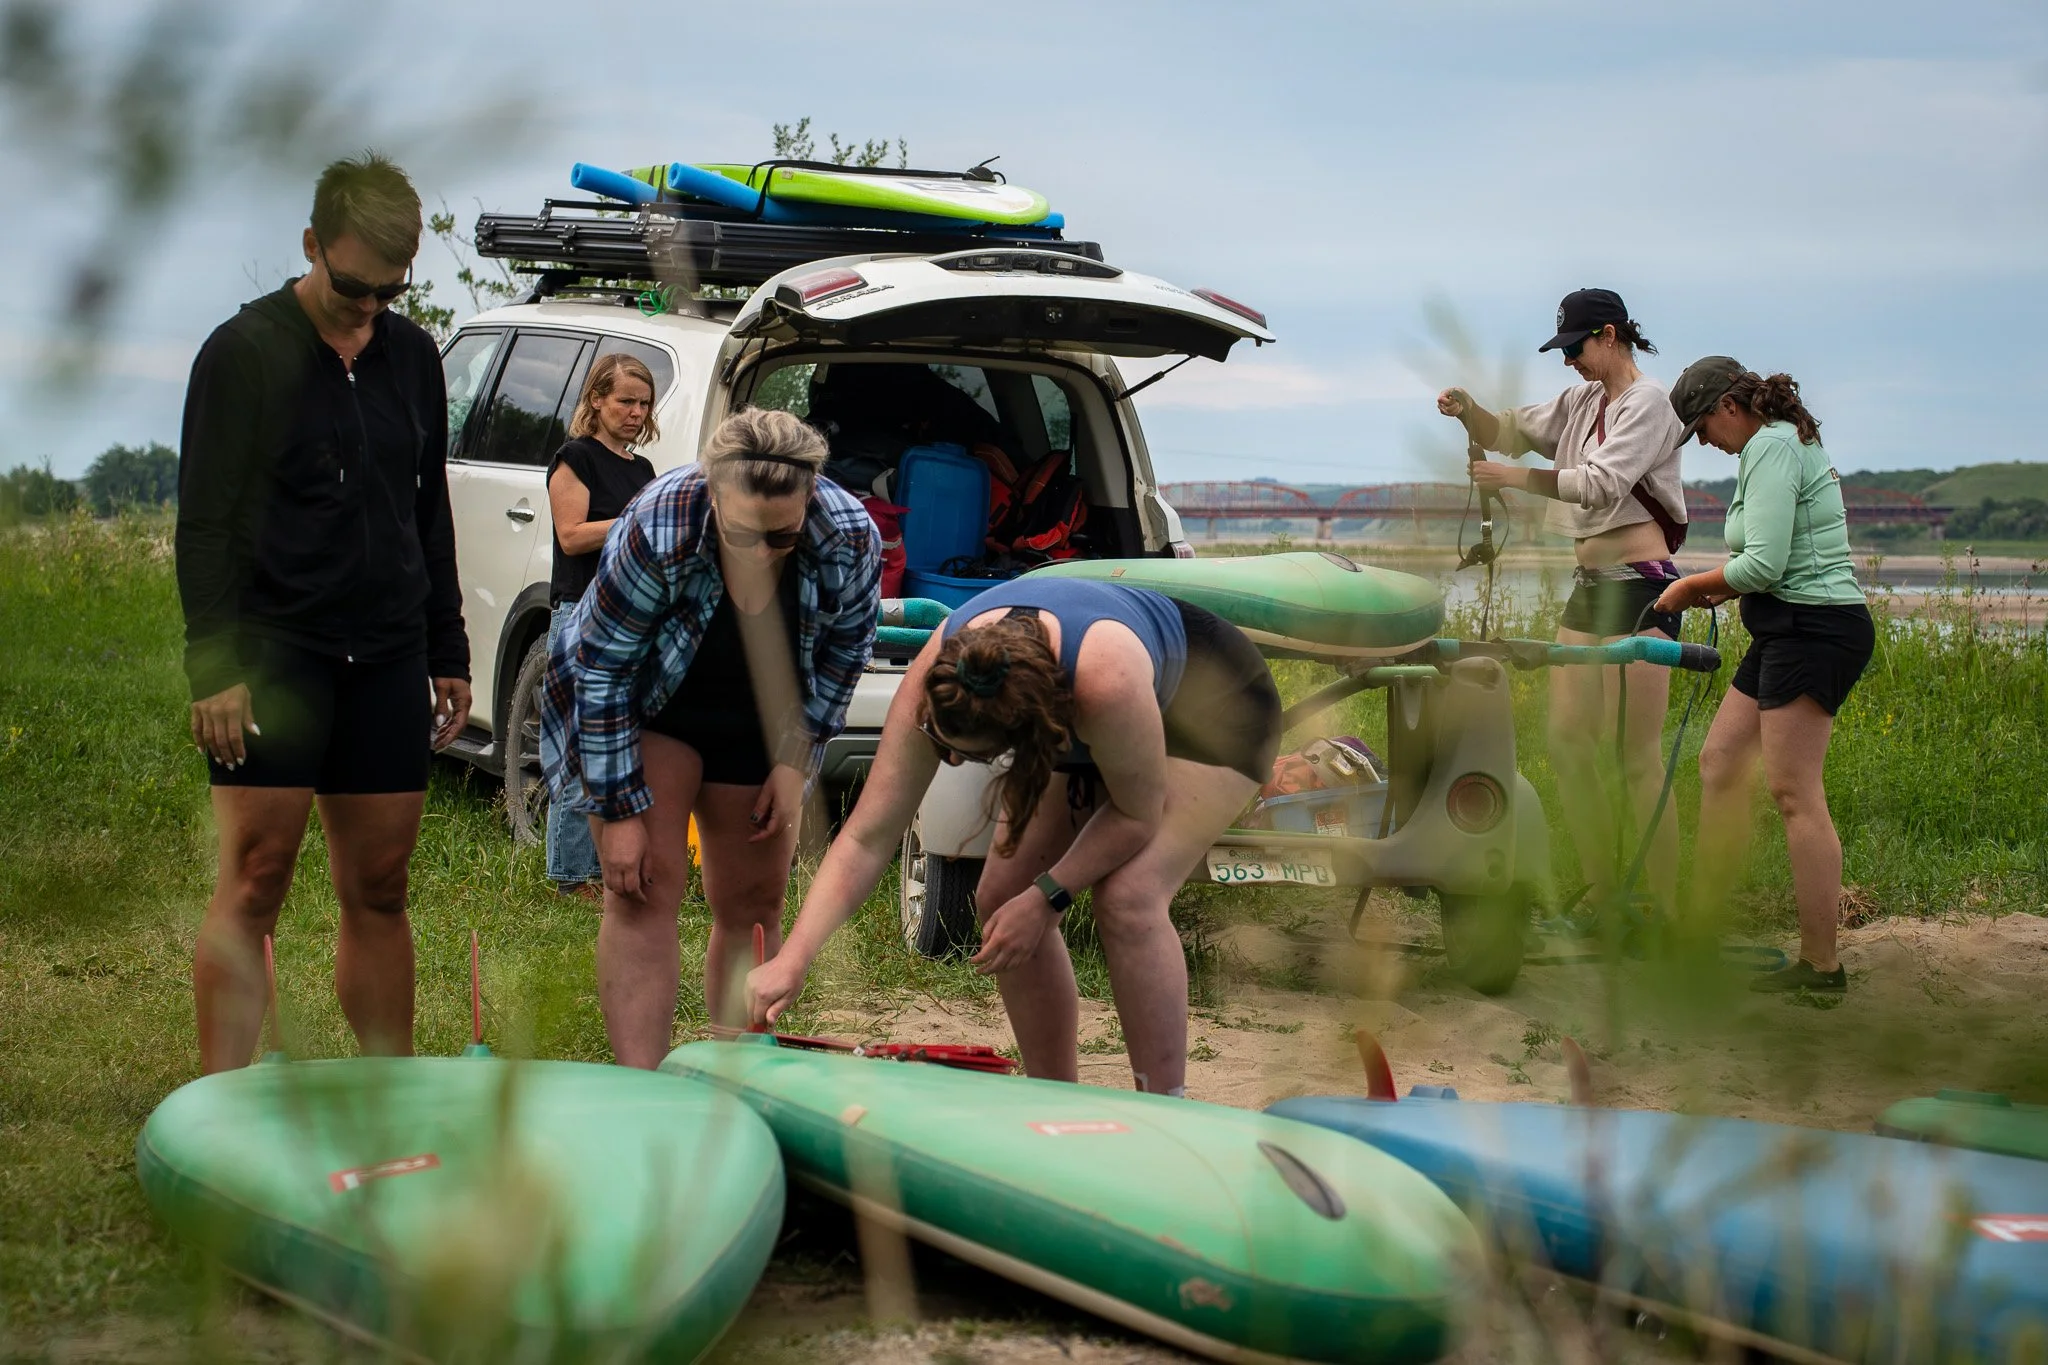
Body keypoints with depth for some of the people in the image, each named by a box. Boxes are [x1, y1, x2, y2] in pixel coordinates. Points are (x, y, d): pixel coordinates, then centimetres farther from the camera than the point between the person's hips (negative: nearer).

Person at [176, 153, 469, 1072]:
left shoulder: (411, 356, 13)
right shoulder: (245, 351, -4)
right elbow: (203, 523, -7)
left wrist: (447, 653, 17)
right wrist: (213, 666, -14)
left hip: (387, 657, 5)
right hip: (273, 653, -5)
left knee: (379, 891, 7)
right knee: (254, 883, -7)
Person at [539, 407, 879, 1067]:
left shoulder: (849, 539, -27)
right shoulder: (655, 534, -36)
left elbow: (843, 652, -6)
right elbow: (602, 672, -24)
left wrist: (795, 761, -7)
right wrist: (622, 810, -23)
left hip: (757, 721, 4)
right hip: (644, 709, -3)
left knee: (753, 903, 8)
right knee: (645, 887, -16)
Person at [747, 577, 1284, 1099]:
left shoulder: (1105, 680, -46)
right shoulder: (934, 681, -31)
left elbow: (1138, 814, -27)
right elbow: (869, 836, -29)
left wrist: (1045, 897, -28)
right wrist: (792, 961, -35)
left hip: (1216, 706, -6)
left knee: (1128, 899, -26)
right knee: (1002, 900, -4)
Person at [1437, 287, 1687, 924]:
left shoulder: (1647, 402, -7)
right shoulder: (1583, 401, 18)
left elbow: (1602, 484, -19)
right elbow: (1510, 432, 19)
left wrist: (1515, 477, -17)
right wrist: (1468, 410, -1)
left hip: (1639, 585, -9)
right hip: (1589, 585, 9)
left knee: (1637, 758, -11)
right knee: (1567, 743, 6)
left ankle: (1666, 912, -9)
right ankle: (1601, 894, 14)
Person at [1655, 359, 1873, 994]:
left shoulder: (1770, 447, -13)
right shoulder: (1788, 442, 18)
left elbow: (1764, 564, -20)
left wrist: (1695, 585, -5)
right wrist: (1716, 590, 9)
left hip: (1813, 630, -11)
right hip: (1788, 631, 11)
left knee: (1794, 793, -9)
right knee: (1719, 764, 13)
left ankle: (1821, 964, -7)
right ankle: (1700, 923, 20)